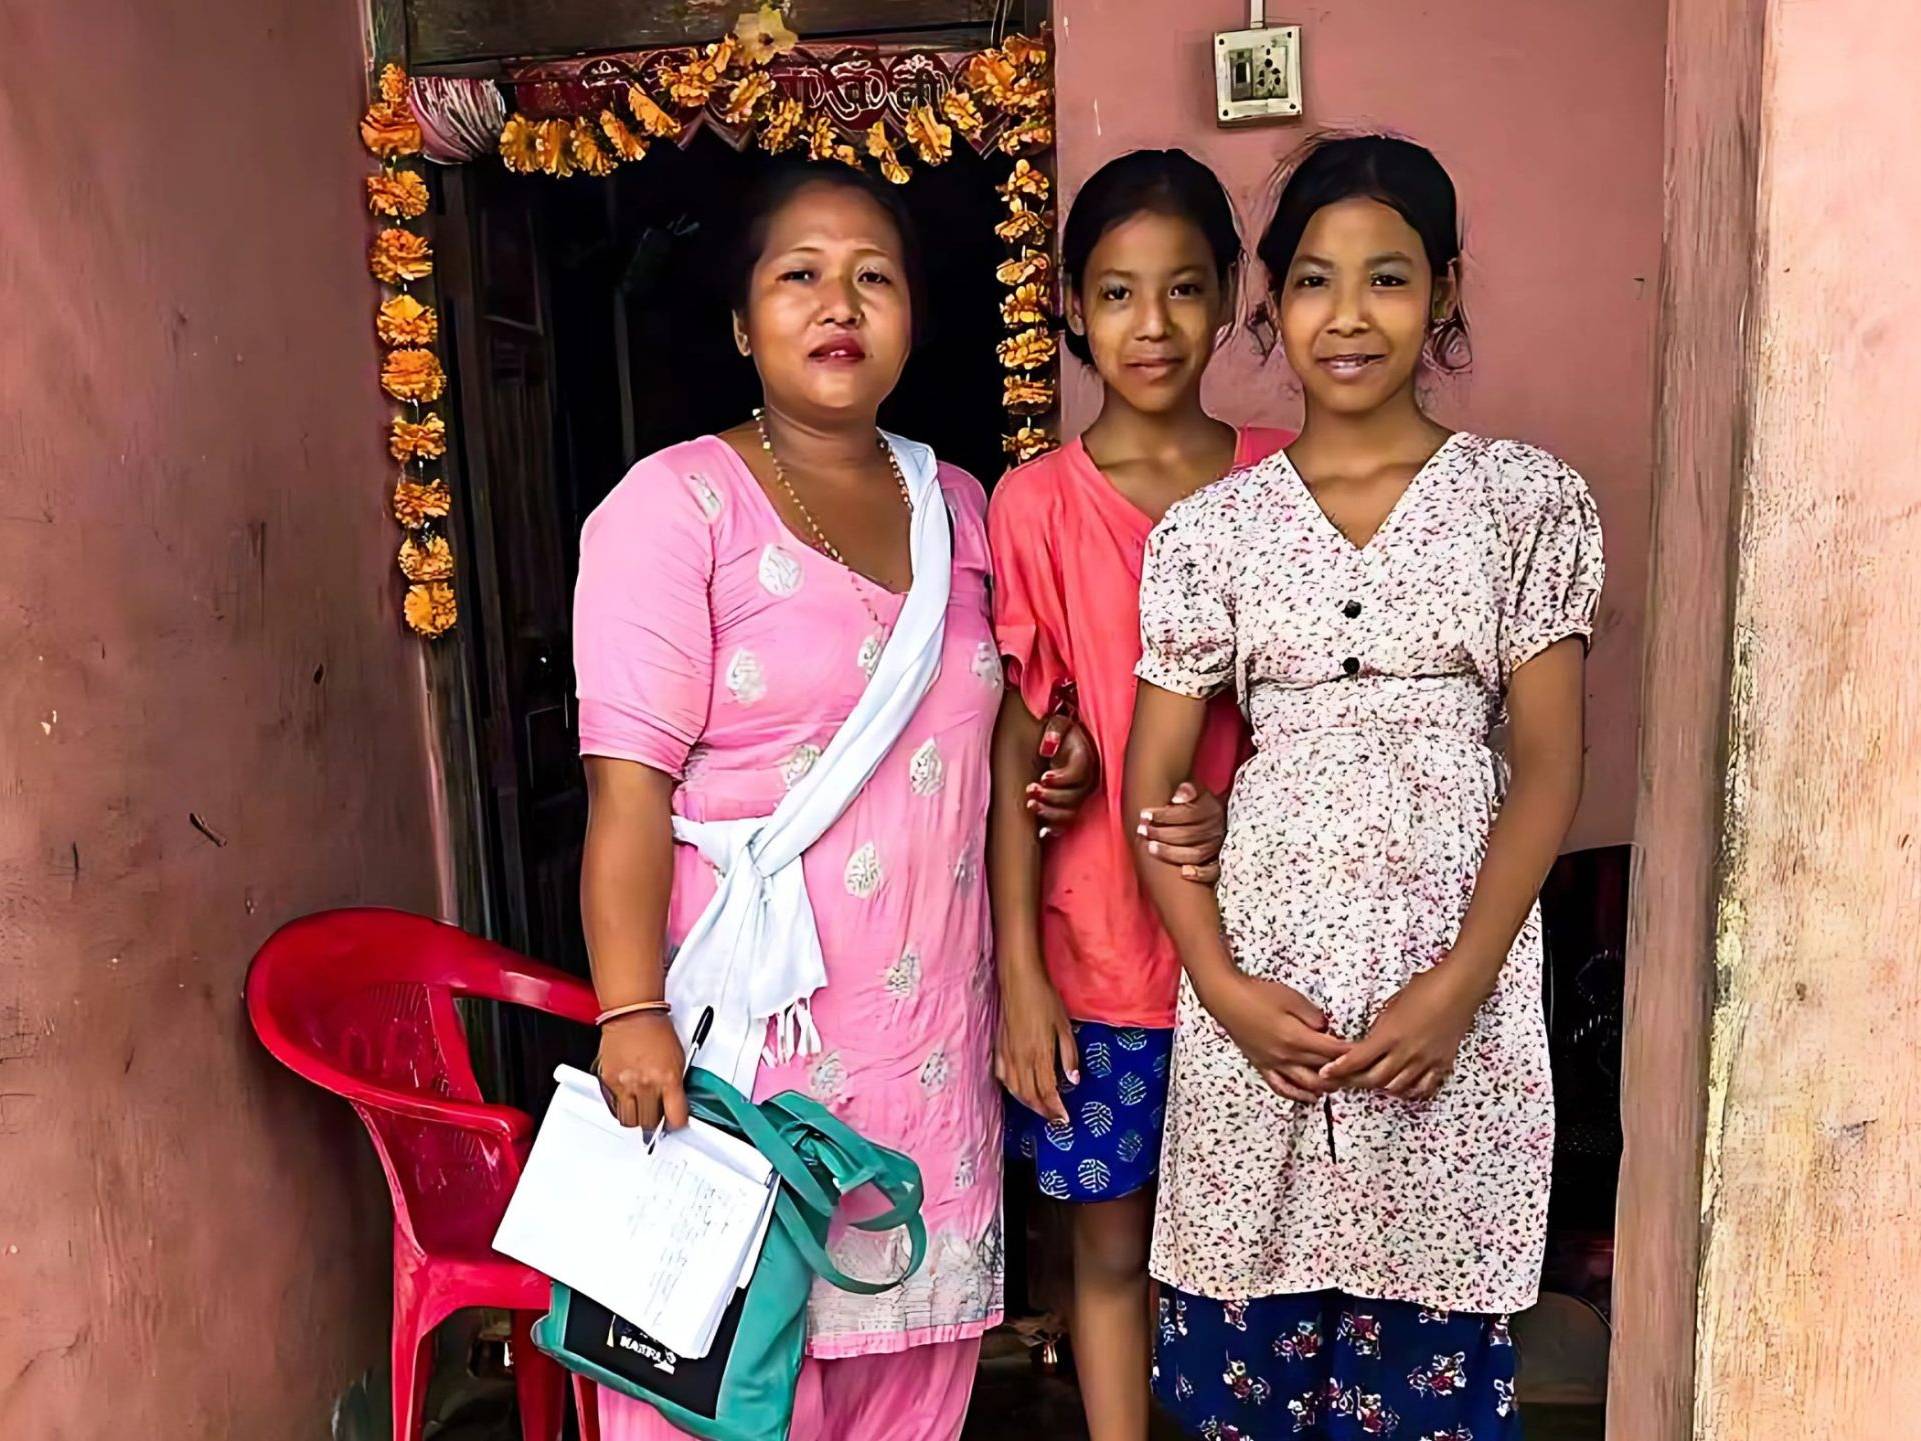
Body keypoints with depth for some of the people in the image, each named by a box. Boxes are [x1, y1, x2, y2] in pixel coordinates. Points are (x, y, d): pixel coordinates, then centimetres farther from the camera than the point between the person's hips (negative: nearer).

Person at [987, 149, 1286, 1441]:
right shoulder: (1036, 506, -6)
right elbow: (1016, 749, -5)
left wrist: (1244, 812, -14)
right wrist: (1019, 972, -6)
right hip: (1096, 944, -1)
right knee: (1114, 1243, 14)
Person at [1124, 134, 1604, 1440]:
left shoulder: (1528, 498, 2)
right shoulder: (1212, 527, 4)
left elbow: (1548, 762, -1)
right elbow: (1154, 776, 3)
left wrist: (1457, 985, -11)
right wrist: (1222, 984, -8)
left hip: (1456, 965, -1)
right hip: (1264, 961, 1)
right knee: (1244, 1326, 10)